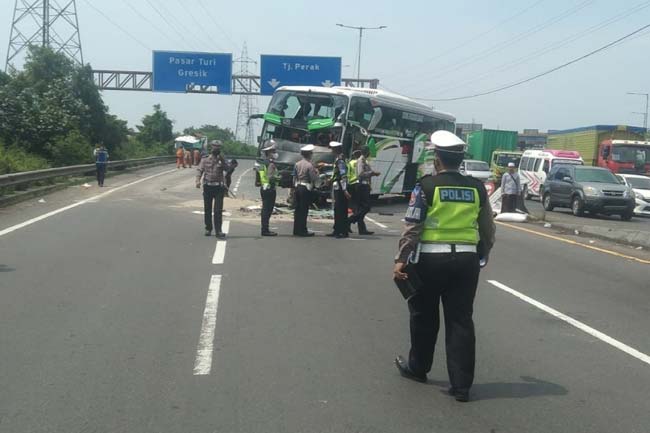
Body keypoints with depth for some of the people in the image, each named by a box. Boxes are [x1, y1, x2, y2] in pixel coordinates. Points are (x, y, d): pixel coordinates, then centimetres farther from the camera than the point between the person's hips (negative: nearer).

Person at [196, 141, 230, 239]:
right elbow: (200, 170, 0)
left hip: (219, 187, -1)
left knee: (218, 210, -7)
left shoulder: (222, 159, 5)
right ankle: (208, 229, 23)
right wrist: (198, 180, -16)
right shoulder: (205, 159, 5)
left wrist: (221, 159, -20)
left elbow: (227, 169, -11)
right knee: (207, 209, 9)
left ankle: (218, 231, -7)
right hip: (207, 186, 1)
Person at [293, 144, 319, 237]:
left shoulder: (297, 164, 7)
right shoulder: (309, 165, -14)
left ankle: (296, 230, 17)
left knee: (297, 209, 11)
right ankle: (303, 231, 0)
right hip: (306, 188, -7)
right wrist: (316, 172, 7)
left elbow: (294, 177, 11)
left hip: (297, 187, 7)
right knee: (304, 210, -2)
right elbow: (314, 179, -12)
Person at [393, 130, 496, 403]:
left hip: (431, 259, -3)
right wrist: (482, 256, 25)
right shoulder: (476, 188, 5)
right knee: (460, 320, 6)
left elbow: (412, 227, -10)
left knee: (424, 316, 14)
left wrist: (401, 260, -6)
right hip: (466, 260, 3)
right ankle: (461, 385, 6)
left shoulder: (427, 186, -7)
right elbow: (488, 230, 11)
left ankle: (418, 367, 32)